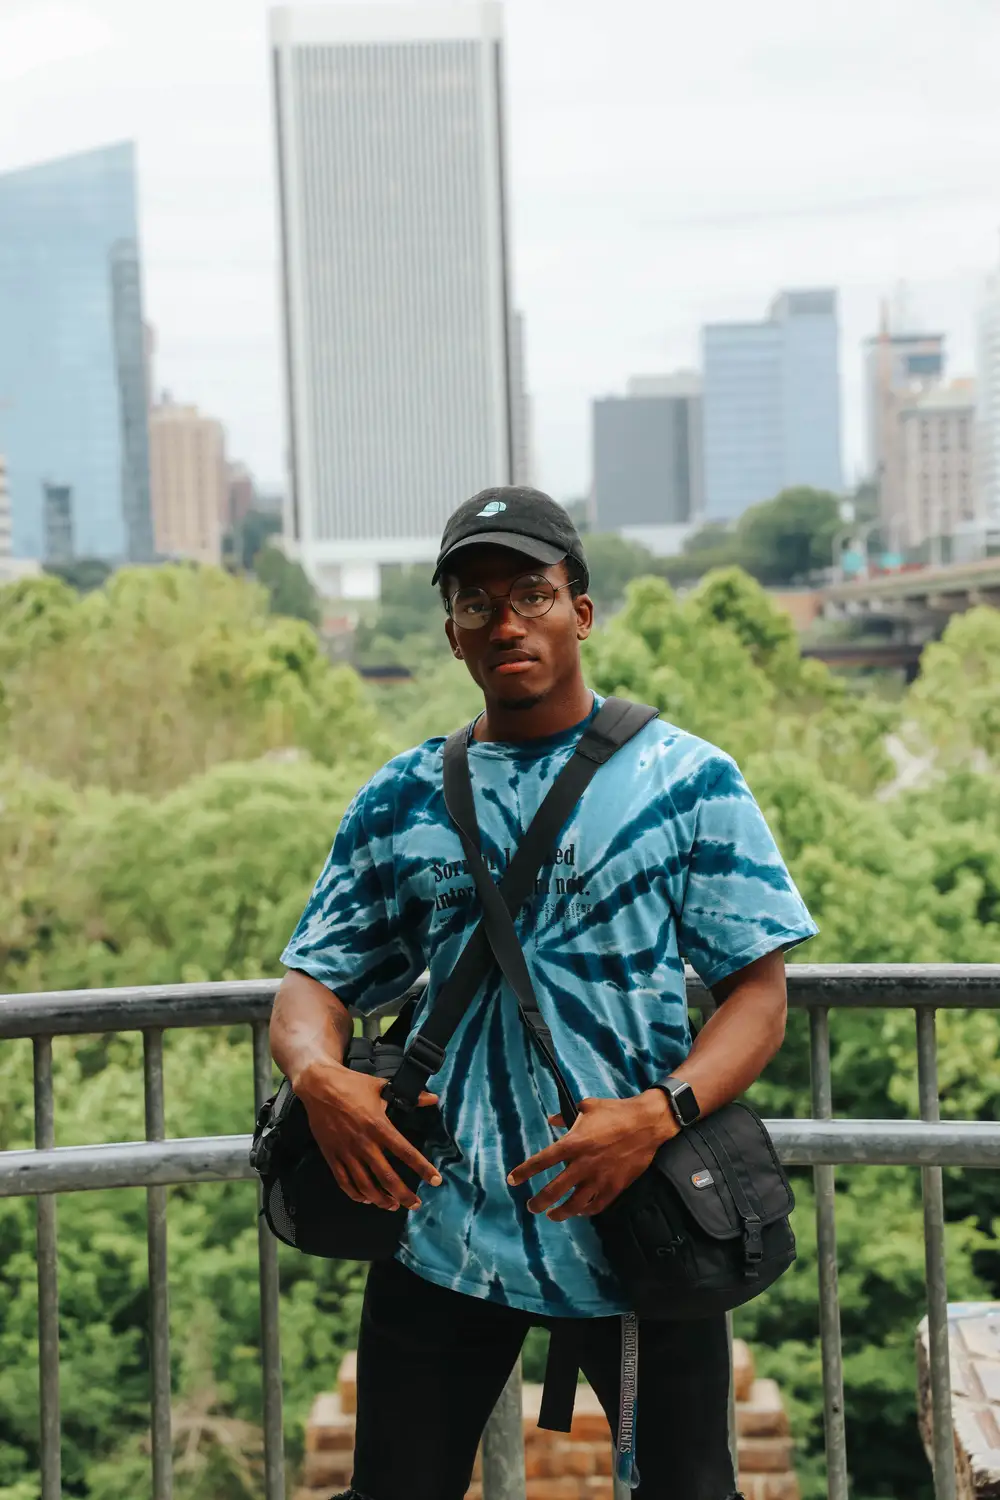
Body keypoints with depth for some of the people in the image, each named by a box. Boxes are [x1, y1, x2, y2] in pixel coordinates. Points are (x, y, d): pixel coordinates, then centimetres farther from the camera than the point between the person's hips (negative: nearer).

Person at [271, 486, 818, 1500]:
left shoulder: (685, 780, 1)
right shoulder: (400, 801, 10)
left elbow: (759, 990, -3)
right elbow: (317, 976, 10)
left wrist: (659, 1114, -21)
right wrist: (317, 1074, -13)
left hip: (632, 1226, -2)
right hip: (440, 1223, 2)